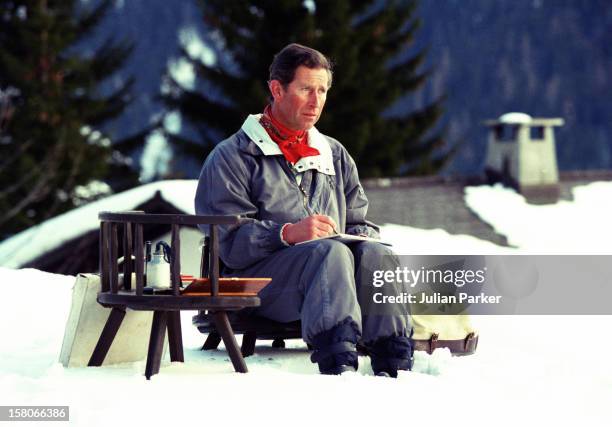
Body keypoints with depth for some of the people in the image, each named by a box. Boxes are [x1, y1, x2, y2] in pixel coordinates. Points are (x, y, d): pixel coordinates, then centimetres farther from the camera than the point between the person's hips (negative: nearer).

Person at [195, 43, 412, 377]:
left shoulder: (335, 155, 27)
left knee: (374, 251, -29)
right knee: (331, 251, -35)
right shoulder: (232, 157, 7)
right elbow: (228, 241, -5)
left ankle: (394, 366, -43)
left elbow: (359, 221, 23)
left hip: (331, 273, 5)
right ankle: (339, 367, -54)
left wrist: (362, 236, -3)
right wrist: (289, 234, -21)